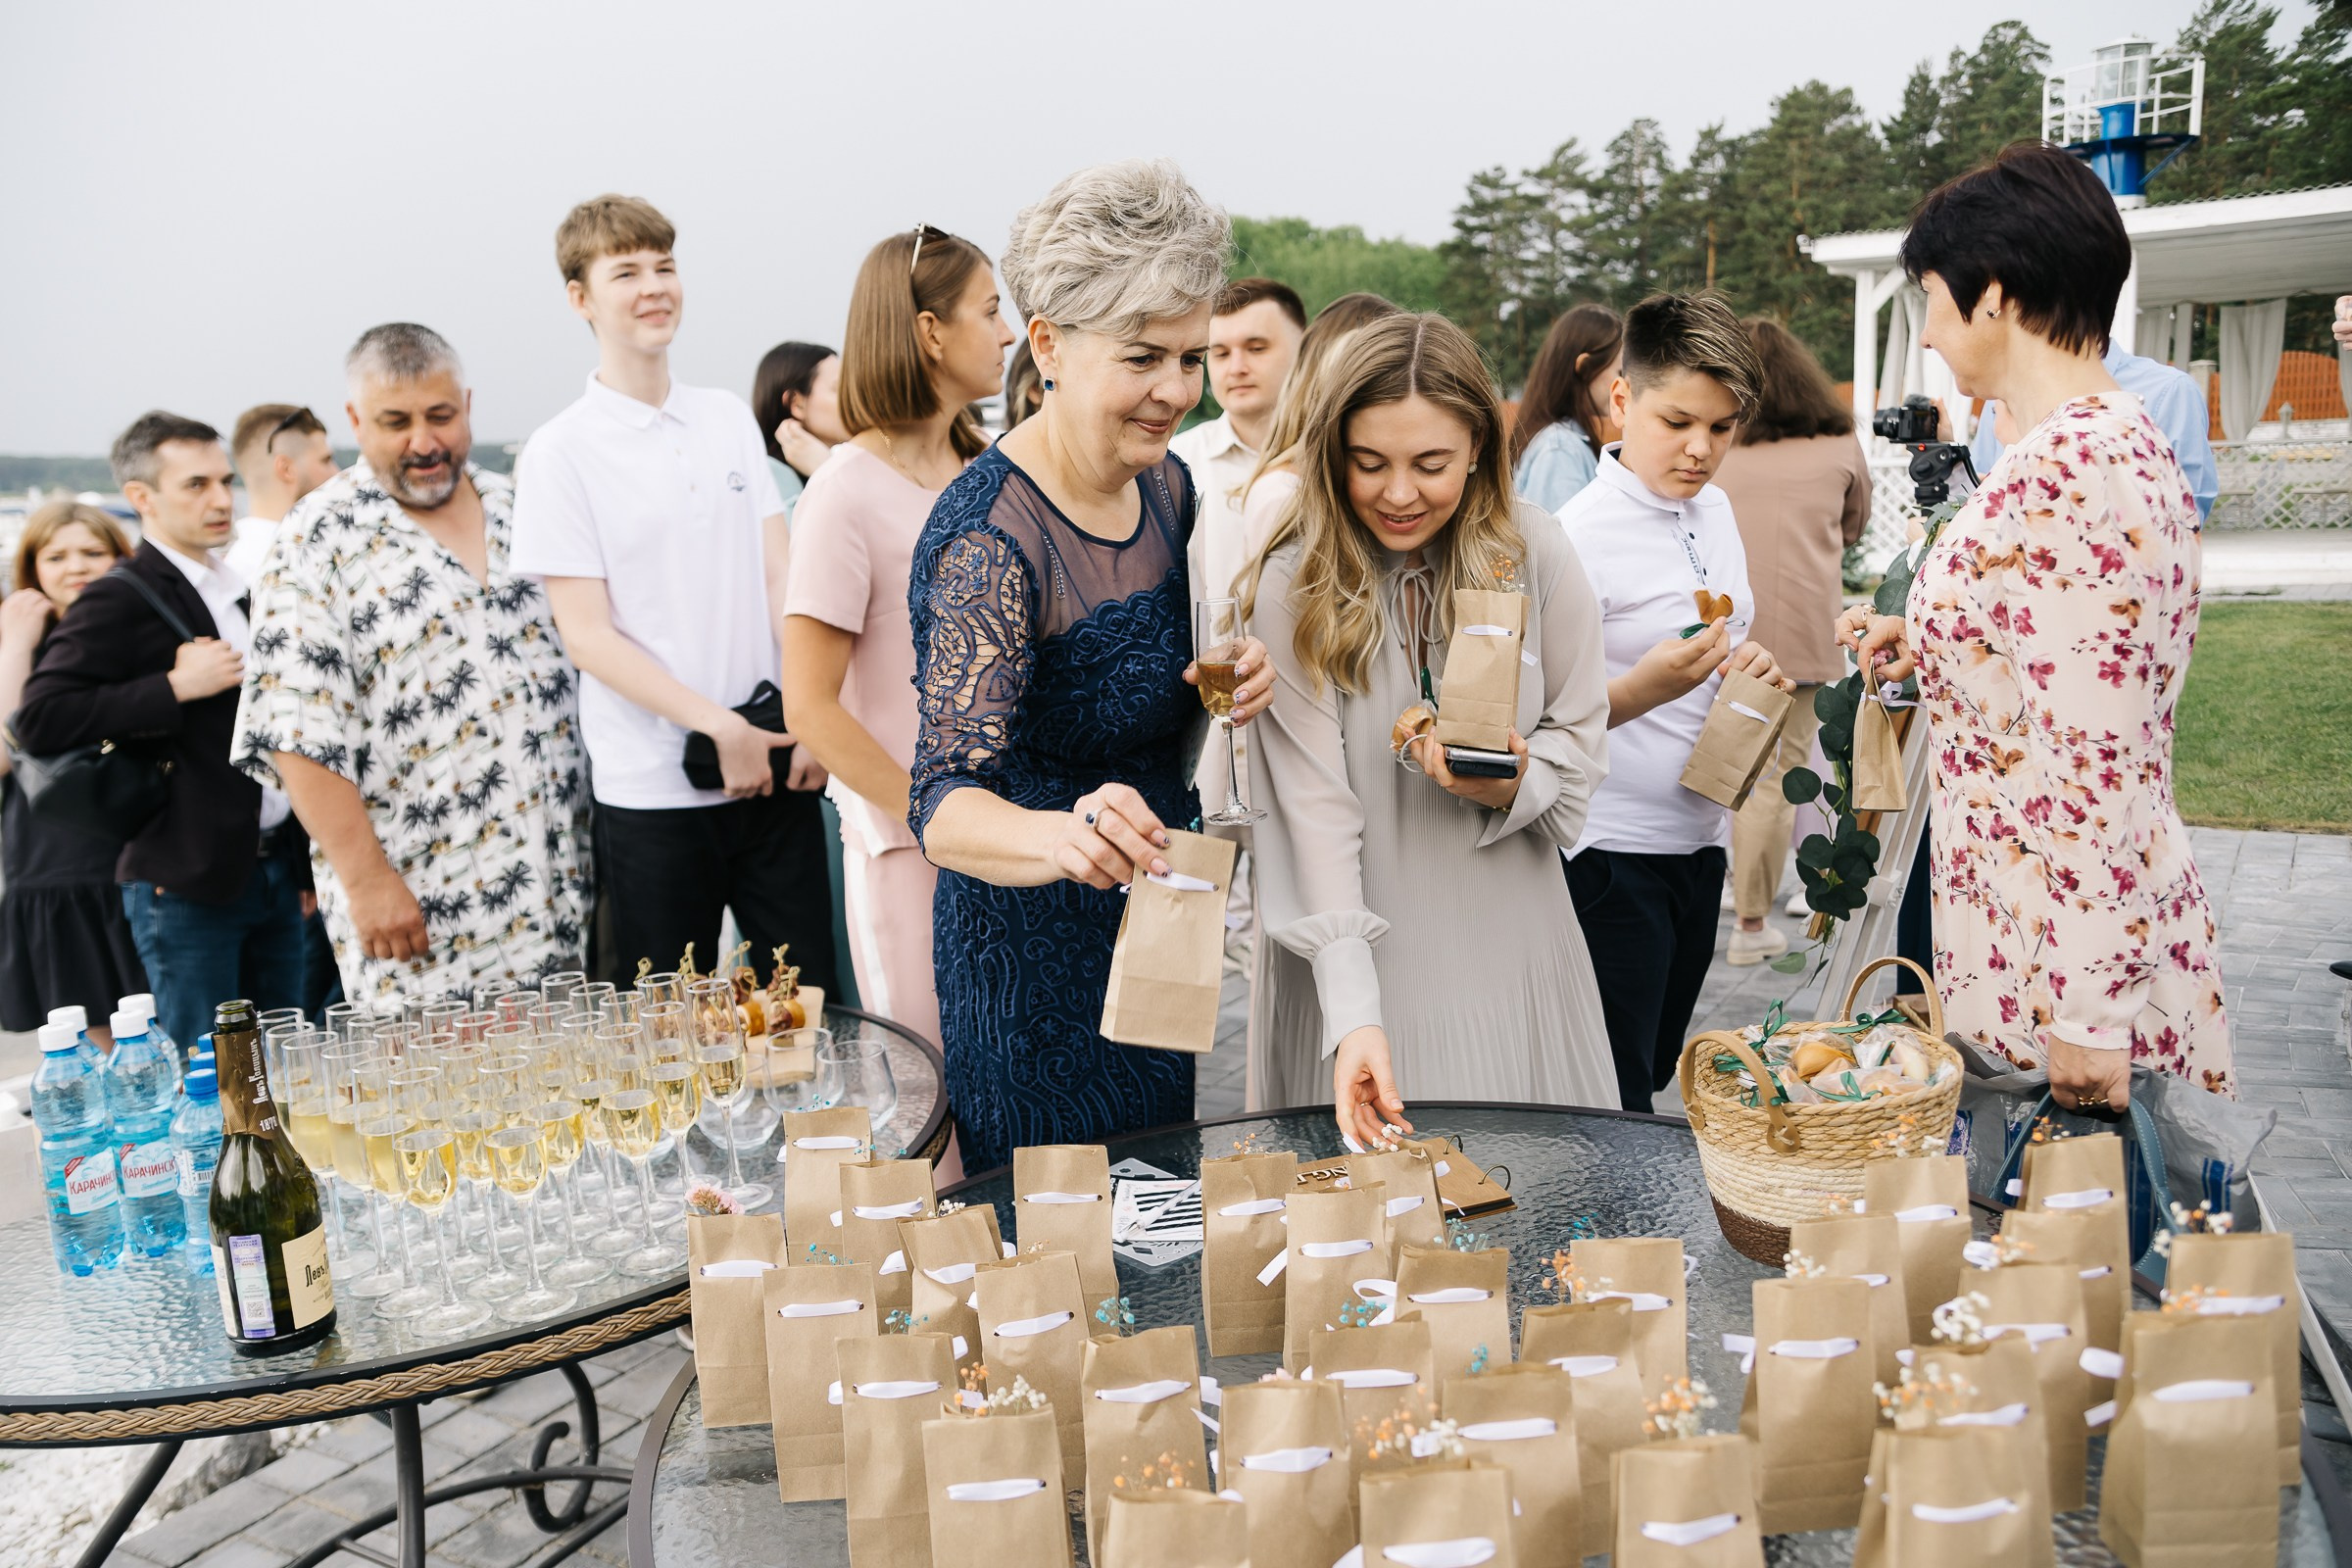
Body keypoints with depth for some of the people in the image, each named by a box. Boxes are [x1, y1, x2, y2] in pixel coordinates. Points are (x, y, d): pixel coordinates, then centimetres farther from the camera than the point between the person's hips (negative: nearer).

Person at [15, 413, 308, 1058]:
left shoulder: (241, 593, 15)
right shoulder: (118, 601, -8)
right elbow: (38, 721, -19)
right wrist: (174, 686, -20)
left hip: (275, 872, 7)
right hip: (187, 888, -7)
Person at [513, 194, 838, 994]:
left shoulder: (730, 420, 9)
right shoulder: (560, 452, -4)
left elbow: (779, 581, 7)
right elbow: (588, 635, -8)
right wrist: (722, 729, -15)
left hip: (774, 761, 4)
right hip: (653, 787, -3)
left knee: (808, 997, 8)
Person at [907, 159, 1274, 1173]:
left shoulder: (1168, 488, 0)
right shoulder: (987, 536, -24)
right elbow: (946, 807, -32)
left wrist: (1218, 692, -8)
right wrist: (1064, 836, -52)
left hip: (1160, 934, 8)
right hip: (1036, 965, -7)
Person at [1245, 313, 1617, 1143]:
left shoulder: (1536, 553, -5)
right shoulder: (1293, 586, -13)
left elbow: (1581, 737, 5)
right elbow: (1314, 808, -17)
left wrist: (1512, 787, -19)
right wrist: (1352, 1013, -24)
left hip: (1511, 947, 3)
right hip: (1358, 953, -2)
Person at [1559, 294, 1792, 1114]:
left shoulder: (1712, 507, 9)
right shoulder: (1583, 532, -15)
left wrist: (1748, 665, 0)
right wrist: (1641, 689, -34)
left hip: (1699, 840, 8)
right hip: (1611, 853, -8)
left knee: (1656, 1077, 18)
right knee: (1612, 1110, -3)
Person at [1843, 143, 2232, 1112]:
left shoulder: (2058, 474, -22)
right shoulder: (2131, 442, 10)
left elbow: (2092, 761, -25)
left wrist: (2086, 1017, -23)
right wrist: (1929, 645, 17)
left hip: (2059, 933, -10)